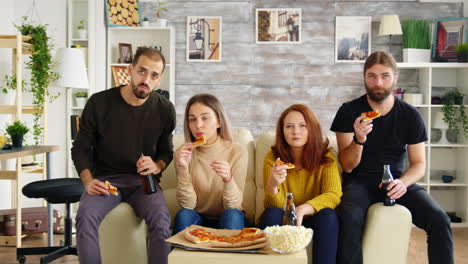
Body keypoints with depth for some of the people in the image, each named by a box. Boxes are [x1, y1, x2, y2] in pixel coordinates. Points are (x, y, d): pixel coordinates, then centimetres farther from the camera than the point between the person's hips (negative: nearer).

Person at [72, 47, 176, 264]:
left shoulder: (165, 110, 2)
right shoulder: (99, 103, -3)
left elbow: (167, 152, 14)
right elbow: (80, 148, 5)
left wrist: (156, 166, -10)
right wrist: (88, 181, -12)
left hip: (143, 181, 1)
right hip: (105, 180, 0)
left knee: (161, 218, -31)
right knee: (85, 216, -32)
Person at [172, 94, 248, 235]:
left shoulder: (237, 152, -13)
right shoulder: (183, 153, -7)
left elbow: (233, 206, -13)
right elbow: (188, 205, -12)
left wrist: (228, 179, -33)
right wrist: (183, 169, -27)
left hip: (228, 222, -1)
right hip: (198, 220, 1)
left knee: (231, 215, -31)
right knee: (184, 215, -29)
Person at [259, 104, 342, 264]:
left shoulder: (325, 157, -7)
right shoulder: (272, 158, -8)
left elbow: (334, 195, -20)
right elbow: (275, 205, -13)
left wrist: (303, 209, -38)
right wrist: (272, 186, -36)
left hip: (312, 221, 0)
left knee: (327, 214, -30)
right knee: (272, 213, -30)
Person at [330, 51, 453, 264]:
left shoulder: (411, 116, 1)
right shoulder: (349, 112, -4)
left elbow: (419, 163, 4)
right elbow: (347, 166, -5)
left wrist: (403, 182, -18)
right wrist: (359, 139, -26)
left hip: (397, 180, 2)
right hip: (359, 181, -2)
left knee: (440, 220, -21)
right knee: (350, 218, -34)